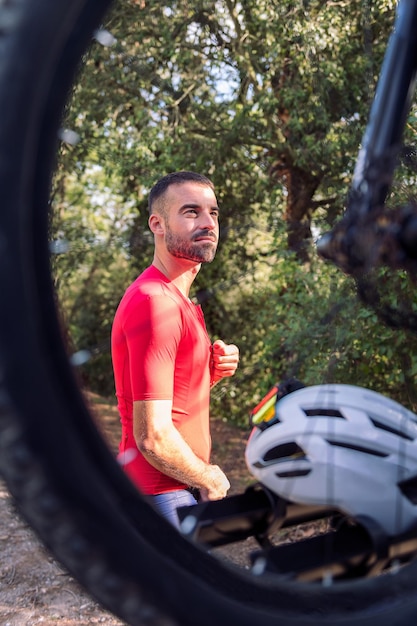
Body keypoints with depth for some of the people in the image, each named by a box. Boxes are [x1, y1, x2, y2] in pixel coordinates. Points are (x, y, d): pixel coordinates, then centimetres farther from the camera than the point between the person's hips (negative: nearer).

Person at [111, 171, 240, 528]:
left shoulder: (177, 300, 10)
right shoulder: (156, 302, -23)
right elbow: (153, 437, -27)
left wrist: (213, 370, -2)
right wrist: (209, 479, -11)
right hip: (163, 495, -10)